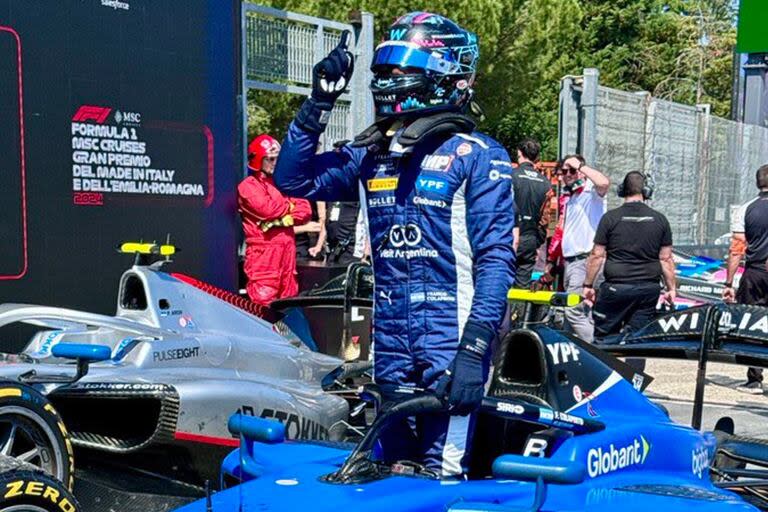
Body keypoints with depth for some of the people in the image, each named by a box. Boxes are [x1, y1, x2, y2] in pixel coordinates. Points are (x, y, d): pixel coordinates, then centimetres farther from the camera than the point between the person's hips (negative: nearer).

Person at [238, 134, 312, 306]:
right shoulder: (248, 185, 0)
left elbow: (306, 211, 8)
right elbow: (266, 208, -16)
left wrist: (280, 219, -9)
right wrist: (290, 205, 3)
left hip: (287, 249, 7)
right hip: (263, 251, -7)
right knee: (263, 300, -12)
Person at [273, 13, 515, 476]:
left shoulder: (476, 156, -6)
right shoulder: (371, 155, 11)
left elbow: (496, 257, -11)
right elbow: (293, 178, 13)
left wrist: (475, 347, -19)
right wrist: (319, 103, 5)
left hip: (450, 342, -6)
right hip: (391, 346, 6)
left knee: (442, 477, -7)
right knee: (395, 471, 16)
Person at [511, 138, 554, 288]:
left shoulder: (511, 176, -7)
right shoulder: (545, 183, 7)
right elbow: (545, 217, 10)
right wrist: (538, 244, 18)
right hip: (531, 240, 4)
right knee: (523, 283, 9)